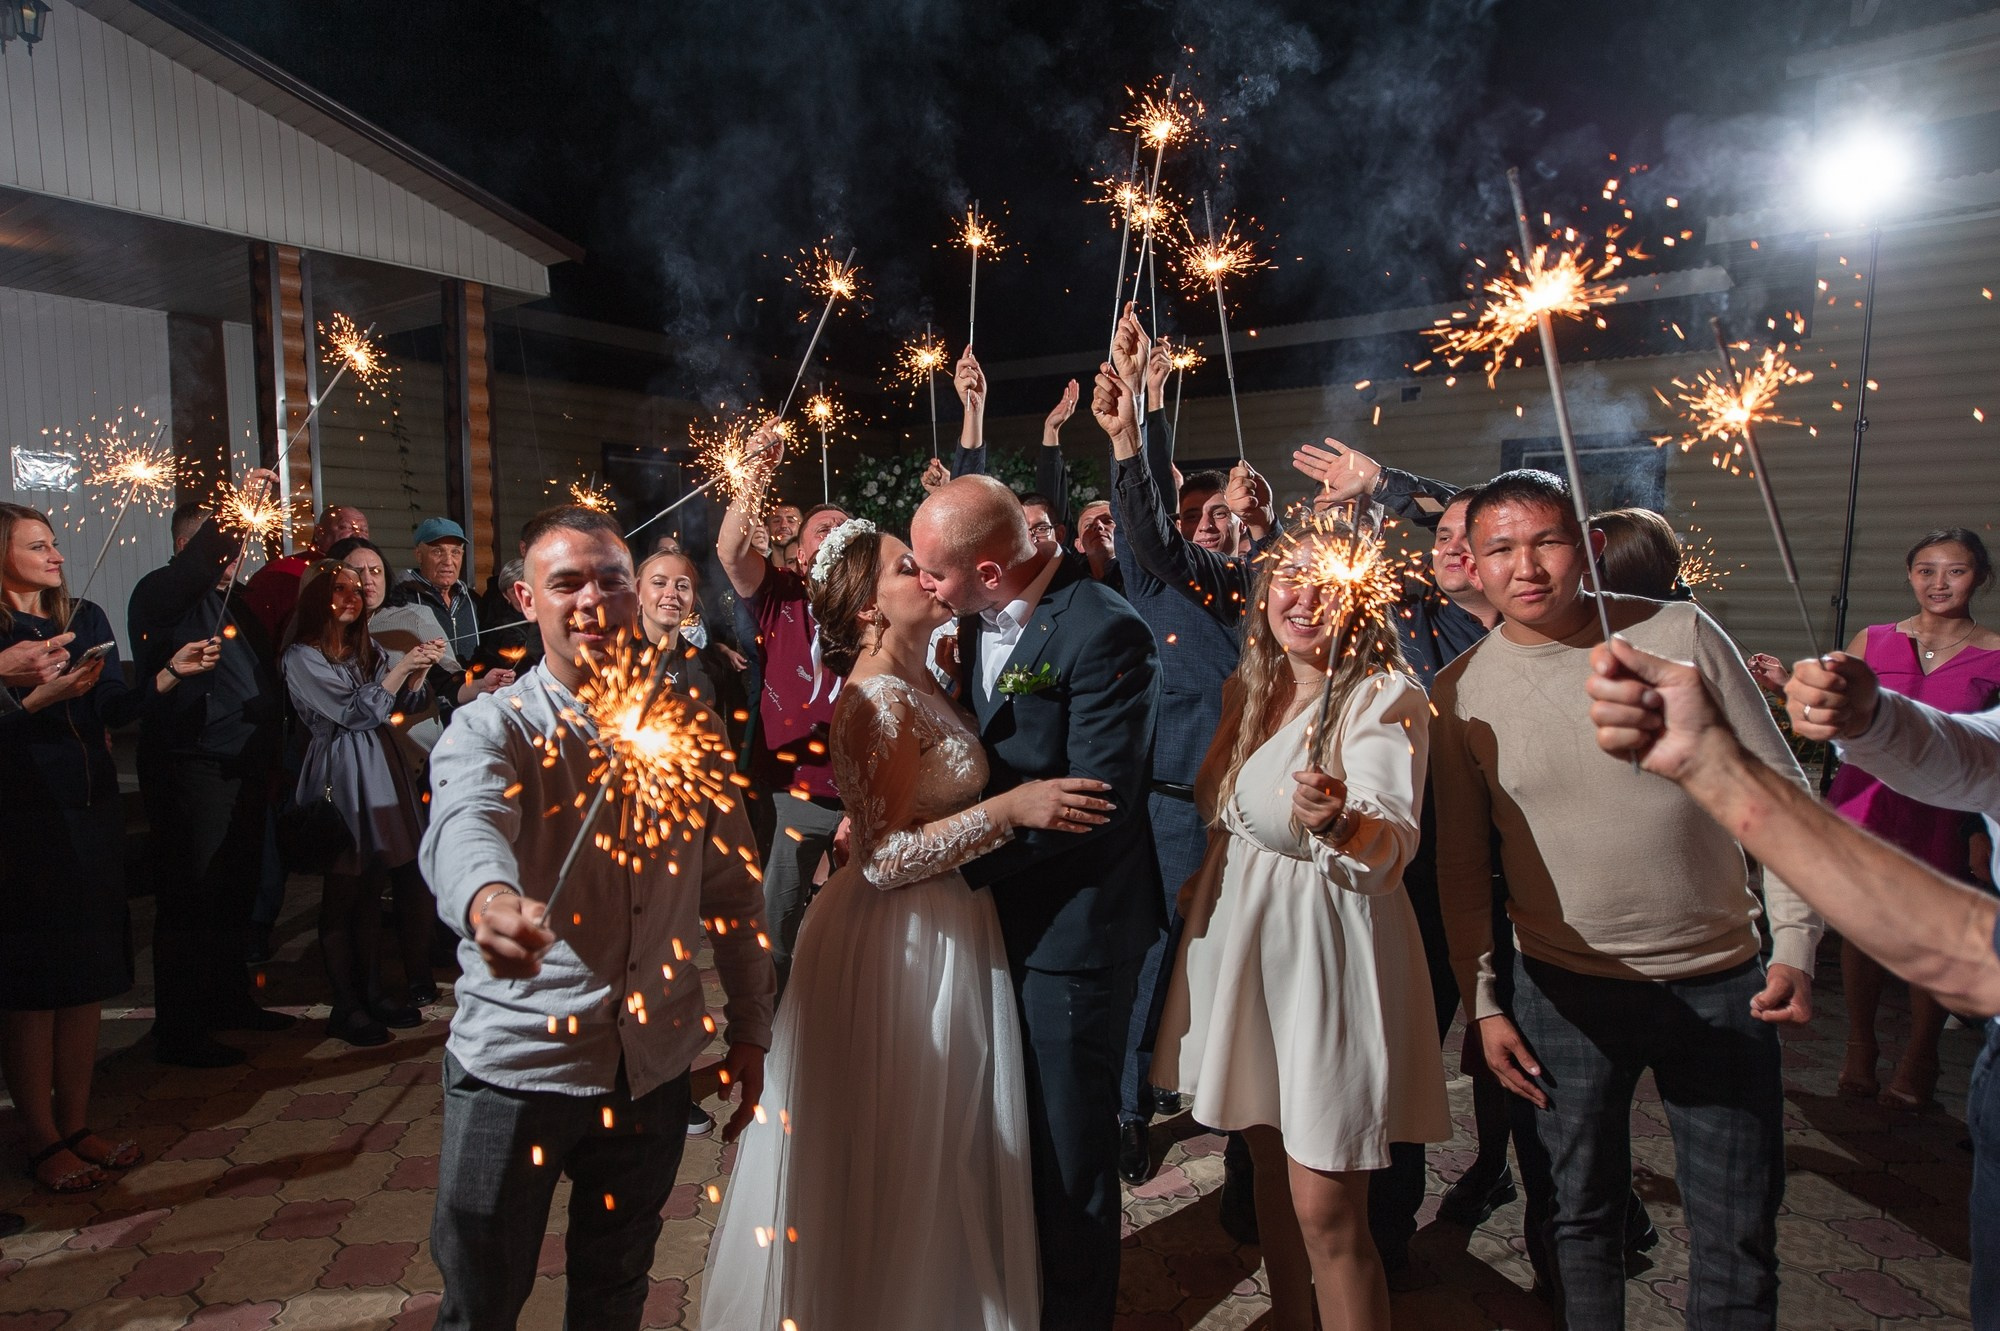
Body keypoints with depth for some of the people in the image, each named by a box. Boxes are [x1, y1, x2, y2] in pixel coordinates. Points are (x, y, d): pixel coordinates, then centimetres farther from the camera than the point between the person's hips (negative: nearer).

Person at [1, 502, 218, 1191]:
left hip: (92, 816, 5)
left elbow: (115, 707, 2)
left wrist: (171, 674, -12)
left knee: (86, 975, 10)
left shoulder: (86, 619, 9)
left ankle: (76, 1125, 22)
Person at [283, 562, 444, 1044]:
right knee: (343, 894, -2)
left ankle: (373, 993, 16)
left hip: (380, 769, 6)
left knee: (371, 891, 8)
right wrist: (403, 666, -12)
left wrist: (420, 670, -7)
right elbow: (356, 711, -10)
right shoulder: (302, 657, -4)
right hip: (339, 776, -6)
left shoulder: (368, 651, 15)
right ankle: (347, 1007, 4)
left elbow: (406, 703, 10)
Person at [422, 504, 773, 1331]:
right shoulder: (492, 728, -11)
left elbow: (732, 885, 6)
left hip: (655, 1067, 3)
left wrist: (749, 1027, 6)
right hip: (516, 1065, -3)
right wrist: (489, 899, -56)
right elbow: (466, 826, -33)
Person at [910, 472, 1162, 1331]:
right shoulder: (978, 619, 3)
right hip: (999, 910, 8)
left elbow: (1097, 799, -23)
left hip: (1073, 928, -7)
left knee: (1070, 1149, 9)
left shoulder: (1104, 632, -21)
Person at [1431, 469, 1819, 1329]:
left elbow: (1779, 791, 0)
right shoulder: (1461, 692, -4)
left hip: (1720, 981, 0)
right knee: (1581, 1216, 15)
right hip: (1565, 992, 1)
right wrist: (1483, 1002, 2)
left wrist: (1795, 945, -6)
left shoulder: (1678, 634, -6)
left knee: (1739, 1233, 11)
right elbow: (1462, 864, 2)